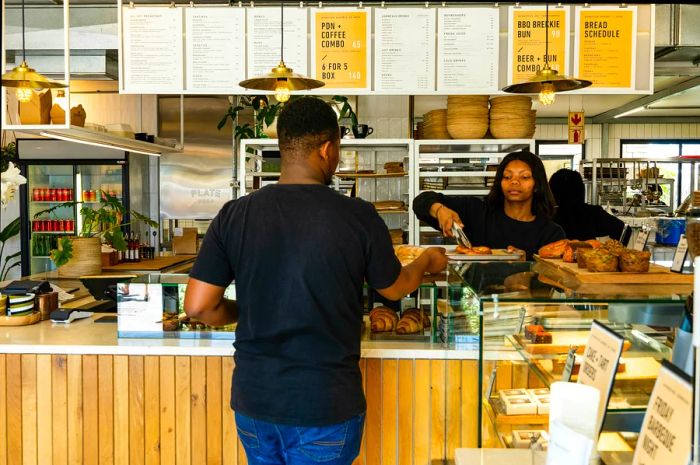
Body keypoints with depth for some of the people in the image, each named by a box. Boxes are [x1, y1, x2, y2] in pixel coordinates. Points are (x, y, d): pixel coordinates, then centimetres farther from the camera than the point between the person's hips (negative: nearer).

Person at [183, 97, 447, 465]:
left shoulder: (234, 215, -8)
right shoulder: (358, 217, -13)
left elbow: (198, 307, -7)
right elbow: (394, 288, 3)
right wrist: (428, 261, 24)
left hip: (253, 398, 3)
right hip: (325, 405, -3)